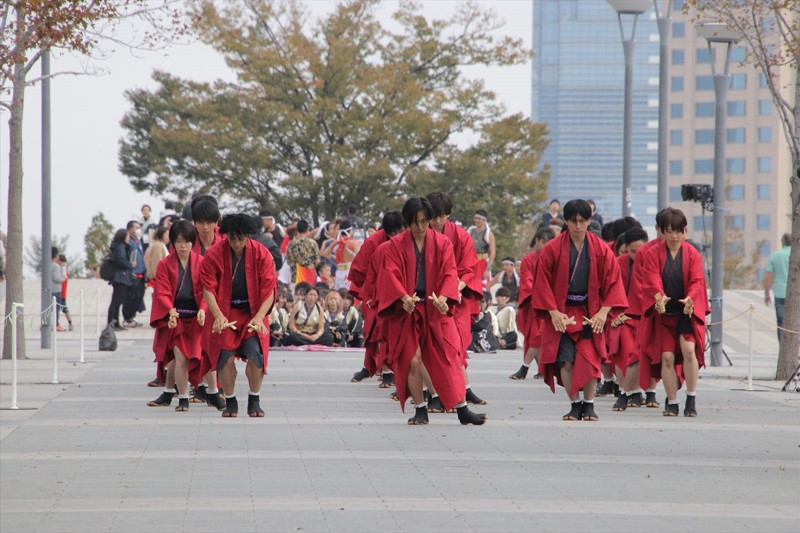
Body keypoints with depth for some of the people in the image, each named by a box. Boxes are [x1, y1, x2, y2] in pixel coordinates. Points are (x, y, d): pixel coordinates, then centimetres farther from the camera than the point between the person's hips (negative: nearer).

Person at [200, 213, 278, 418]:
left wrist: (259, 316, -21)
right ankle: (230, 402, 4)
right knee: (225, 355, -14)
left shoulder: (261, 254, -7)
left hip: (253, 313, 0)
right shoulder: (214, 254, -8)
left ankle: (254, 401, 0)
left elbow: (269, 289, -8)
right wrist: (218, 315, -22)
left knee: (255, 353, -17)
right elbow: (208, 288, -8)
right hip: (225, 313, 0)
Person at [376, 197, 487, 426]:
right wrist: (404, 297, -26)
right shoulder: (396, 245, 2)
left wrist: (443, 297, -23)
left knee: (449, 357, -4)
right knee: (413, 360, -6)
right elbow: (392, 275, -7)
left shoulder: (442, 243, 5)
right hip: (407, 310, -1)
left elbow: (449, 272, -4)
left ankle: (462, 410, -3)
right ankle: (420, 410, 4)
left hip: (436, 309, 1)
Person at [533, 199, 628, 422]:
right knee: (566, 361, -9)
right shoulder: (553, 249, -3)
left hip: (591, 313, 1)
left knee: (590, 359, -9)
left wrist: (604, 311, -8)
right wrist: (553, 311, -10)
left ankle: (589, 404, 3)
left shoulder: (600, 249, 1)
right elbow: (542, 282, -1)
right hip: (562, 313, -1)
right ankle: (575, 404, 2)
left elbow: (613, 280, 2)